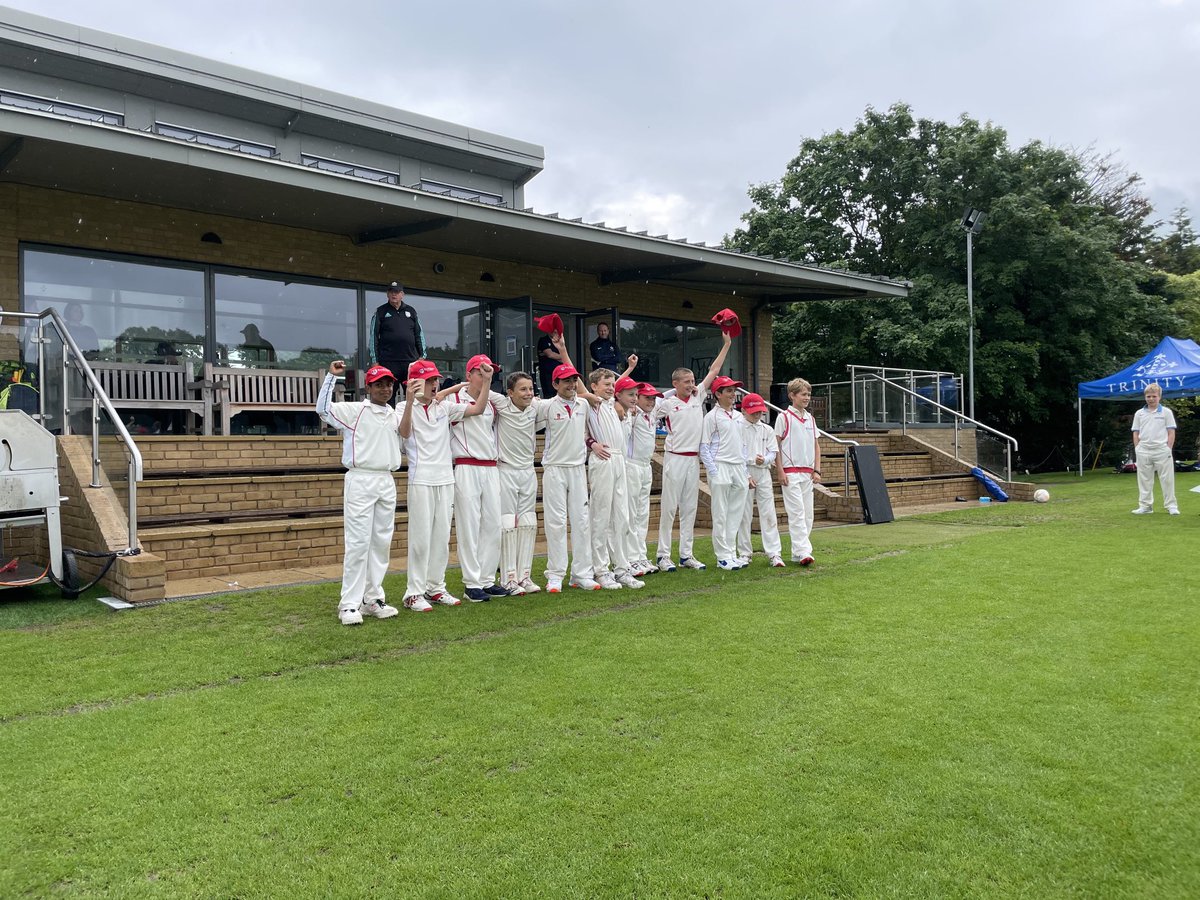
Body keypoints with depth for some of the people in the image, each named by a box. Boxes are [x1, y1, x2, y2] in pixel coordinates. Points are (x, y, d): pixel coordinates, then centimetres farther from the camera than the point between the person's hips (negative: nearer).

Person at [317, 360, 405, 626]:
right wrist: (331, 376, -19)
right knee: (358, 543, -8)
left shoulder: (394, 414, 16)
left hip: (387, 482, 6)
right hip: (360, 481, -6)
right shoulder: (354, 410, -2)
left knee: (382, 542, 9)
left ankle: (373, 598, 18)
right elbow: (323, 408, -15)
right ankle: (349, 604, -3)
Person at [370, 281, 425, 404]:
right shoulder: (381, 312, 7)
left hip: (411, 360, 3)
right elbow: (373, 336, 4)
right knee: (389, 396, 0)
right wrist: (375, 360, -2)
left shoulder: (411, 311, 15)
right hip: (389, 362, -2)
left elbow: (419, 334, 17)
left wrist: (422, 355, 8)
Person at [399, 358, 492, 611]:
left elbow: (477, 409, 10)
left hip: (446, 480, 6)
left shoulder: (444, 407, 11)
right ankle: (414, 593, 2)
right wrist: (410, 400, -37)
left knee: (442, 537, 10)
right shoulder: (406, 408, -4)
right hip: (421, 481, -5)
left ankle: (435, 587, 20)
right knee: (420, 538, -5)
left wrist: (487, 382, 0)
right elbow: (404, 433, -24)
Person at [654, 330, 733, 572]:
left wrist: (726, 344, 12)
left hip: (694, 459, 5)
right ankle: (663, 555, 2)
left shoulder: (698, 396, 9)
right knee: (669, 508, -2)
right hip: (674, 458, -5)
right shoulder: (667, 404, -4)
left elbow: (714, 370, 12)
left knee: (689, 508, 8)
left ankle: (686, 554, 14)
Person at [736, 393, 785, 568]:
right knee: (744, 515, 3)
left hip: (763, 473, 3)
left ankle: (774, 553, 1)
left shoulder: (767, 430, 10)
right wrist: (745, 476, -12)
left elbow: (773, 452, 9)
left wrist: (764, 459, -12)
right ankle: (745, 553, 12)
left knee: (768, 513, -1)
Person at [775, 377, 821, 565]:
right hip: (790, 473, -6)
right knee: (797, 513, -10)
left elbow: (816, 446, 17)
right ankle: (803, 552, -13)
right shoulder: (784, 417, -4)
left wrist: (817, 470, 8)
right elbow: (775, 446, -5)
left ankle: (797, 552, 14)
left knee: (807, 514, 7)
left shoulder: (811, 419, 13)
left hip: (807, 473, 6)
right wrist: (780, 471, -12)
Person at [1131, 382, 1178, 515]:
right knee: (1144, 480, 7)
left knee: (1167, 479, 1)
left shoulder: (1166, 412, 2)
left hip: (1162, 451, -2)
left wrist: (1168, 449, -6)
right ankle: (1145, 506, 14)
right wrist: (1137, 450, 3)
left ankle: (1171, 505, 8)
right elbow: (1136, 433, 10)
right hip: (1144, 452, 3)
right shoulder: (1139, 413, 9)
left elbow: (1171, 433, 0)